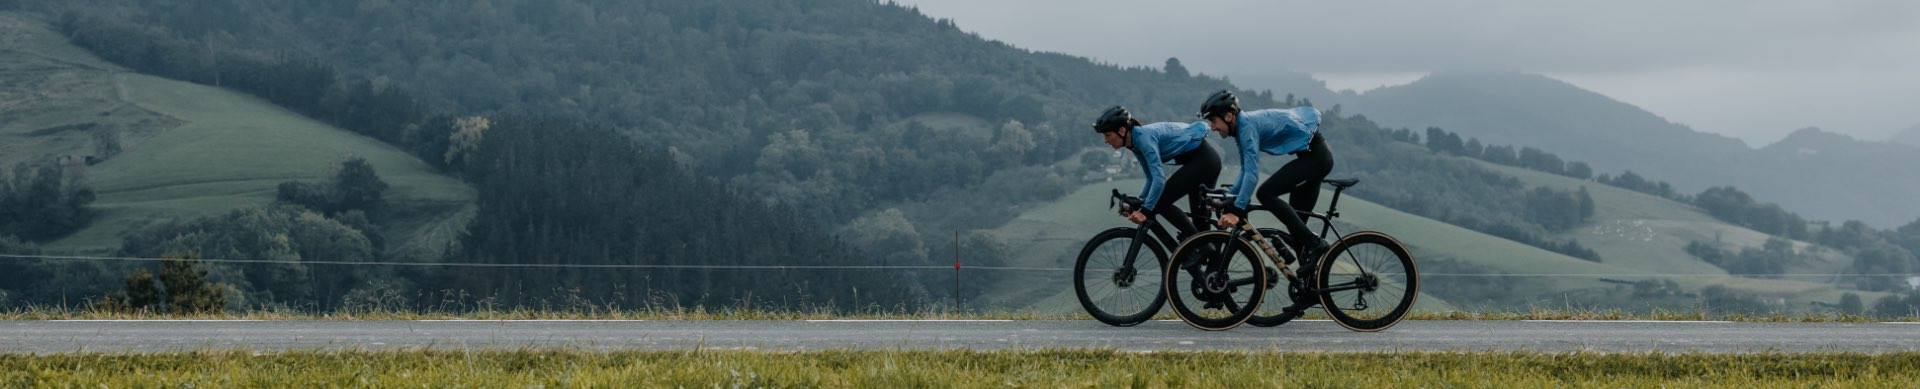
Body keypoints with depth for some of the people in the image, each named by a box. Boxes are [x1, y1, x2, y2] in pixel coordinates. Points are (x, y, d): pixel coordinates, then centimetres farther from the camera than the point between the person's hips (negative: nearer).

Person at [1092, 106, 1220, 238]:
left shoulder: (1144, 136, -21)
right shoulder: (1136, 143, 6)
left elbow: (1159, 178, -29)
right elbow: (1152, 179, 12)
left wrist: (1145, 211, -32)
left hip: (1203, 159, -10)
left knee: (1160, 202, -11)